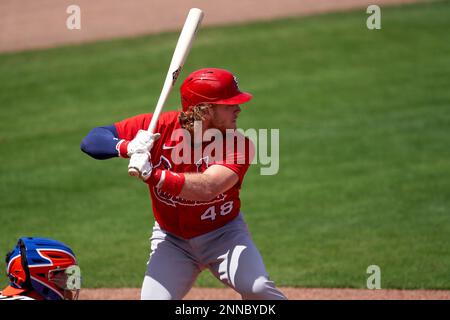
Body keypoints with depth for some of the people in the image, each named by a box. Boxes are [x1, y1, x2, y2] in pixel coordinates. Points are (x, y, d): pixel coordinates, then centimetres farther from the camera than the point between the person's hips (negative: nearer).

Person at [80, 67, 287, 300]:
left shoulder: (237, 143, -21)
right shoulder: (156, 127, -17)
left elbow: (206, 188, -38)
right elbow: (91, 141, -17)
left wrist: (152, 175, -48)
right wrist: (127, 147, -38)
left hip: (224, 233, -1)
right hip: (171, 240, 1)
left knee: (258, 288, -22)